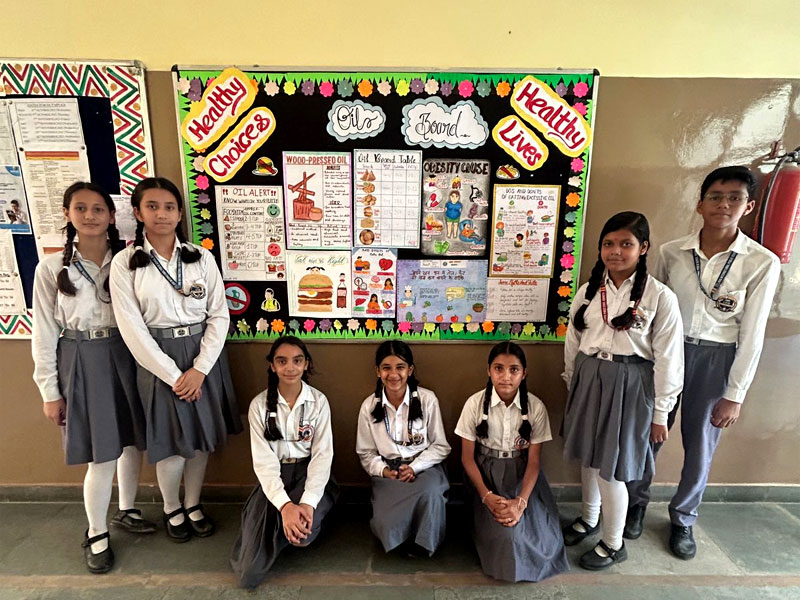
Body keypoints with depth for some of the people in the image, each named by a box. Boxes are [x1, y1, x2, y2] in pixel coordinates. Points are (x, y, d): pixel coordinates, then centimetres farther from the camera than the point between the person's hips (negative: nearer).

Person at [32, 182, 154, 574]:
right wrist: (50, 390, -1)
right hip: (82, 361, -2)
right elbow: (44, 332, 0)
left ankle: (126, 511, 38)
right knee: (103, 454, 2)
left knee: (133, 440, 13)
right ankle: (96, 534, 26)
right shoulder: (52, 267, -2)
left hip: (126, 355, 2)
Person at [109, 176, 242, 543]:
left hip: (203, 355, 2)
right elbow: (132, 328, -9)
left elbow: (219, 315, -2)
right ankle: (172, 510, 35)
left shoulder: (201, 257, -1)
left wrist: (200, 368, -10)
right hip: (157, 360, -2)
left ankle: (193, 505, 35)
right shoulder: (125, 263, -5)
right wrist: (173, 374, -12)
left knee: (202, 436, 11)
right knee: (171, 441, 9)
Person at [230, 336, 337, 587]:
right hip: (273, 478, 1)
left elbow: (323, 455, -9)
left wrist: (308, 502, -24)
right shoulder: (259, 404, -6)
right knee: (249, 574, -8)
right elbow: (263, 460, -11)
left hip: (309, 474, -1)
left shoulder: (319, 401, -6)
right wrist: (285, 505, -25)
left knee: (302, 530, -32)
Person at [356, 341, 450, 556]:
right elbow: (366, 453, 8)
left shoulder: (427, 399, -6)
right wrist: (383, 470, -13)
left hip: (424, 466, 0)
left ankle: (422, 544, -8)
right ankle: (401, 541, 6)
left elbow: (441, 446, 0)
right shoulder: (369, 406, -1)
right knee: (387, 523, -28)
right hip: (387, 471, 1)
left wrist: (414, 467, -14)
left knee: (429, 492, -36)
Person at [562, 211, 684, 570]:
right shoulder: (588, 291, 2)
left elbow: (668, 358, -8)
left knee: (611, 467, 3)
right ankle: (588, 518, 43)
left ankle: (614, 544, 28)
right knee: (588, 455, 18)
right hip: (588, 378, 5)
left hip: (629, 384, -4)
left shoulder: (660, 297, -11)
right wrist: (573, 385, 13)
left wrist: (660, 413, -5)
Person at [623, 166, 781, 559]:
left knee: (700, 445, 12)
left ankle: (683, 519, 37)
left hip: (715, 360, -1)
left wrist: (735, 395, -5)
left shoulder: (762, 263, -8)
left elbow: (751, 335, -6)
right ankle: (636, 503, 36)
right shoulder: (671, 252, -4)